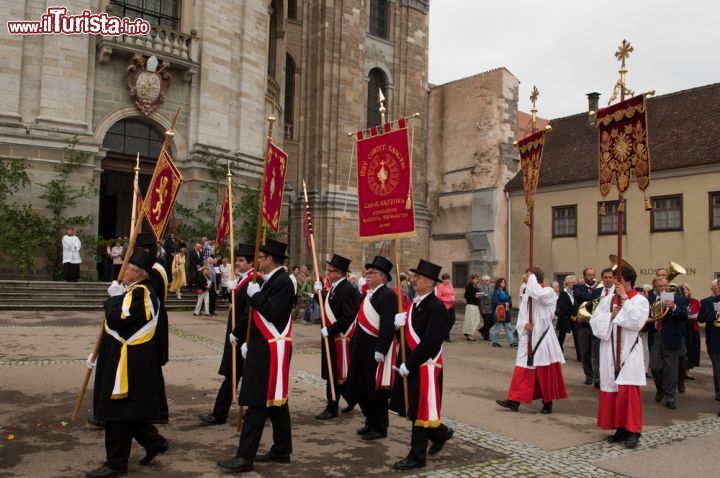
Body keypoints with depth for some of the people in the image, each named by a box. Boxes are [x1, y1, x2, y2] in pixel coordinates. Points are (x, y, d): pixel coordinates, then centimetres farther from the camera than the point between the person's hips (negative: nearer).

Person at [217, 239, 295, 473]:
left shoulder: (283, 282, -16)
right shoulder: (271, 280, 15)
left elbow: (272, 313, -25)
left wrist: (255, 294, -14)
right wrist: (250, 343, 18)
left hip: (272, 351, -10)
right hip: (264, 349, 10)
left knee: (257, 403, -7)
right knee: (274, 401, 14)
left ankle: (245, 457, -1)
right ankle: (282, 451, 23)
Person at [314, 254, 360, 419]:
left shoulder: (348, 290, -18)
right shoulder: (334, 288, 11)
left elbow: (348, 317, -24)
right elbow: (328, 307, 17)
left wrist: (330, 330, -22)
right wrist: (319, 292, 4)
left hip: (340, 338, -9)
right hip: (330, 337, 9)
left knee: (335, 374, 0)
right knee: (331, 373, 17)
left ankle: (332, 408, 11)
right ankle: (351, 398, 34)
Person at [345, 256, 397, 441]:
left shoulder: (387, 295, -15)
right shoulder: (369, 294, 15)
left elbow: (388, 326, -22)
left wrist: (380, 350, -24)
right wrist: (355, 345, 19)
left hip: (376, 350, -9)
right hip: (363, 349, 9)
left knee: (376, 390, 2)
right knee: (360, 388, 16)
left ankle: (380, 428, 17)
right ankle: (371, 422, 32)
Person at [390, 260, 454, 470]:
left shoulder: (436, 306, -18)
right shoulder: (414, 303, 10)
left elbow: (430, 341, -24)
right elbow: (407, 333, 15)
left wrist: (408, 364, -20)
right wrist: (397, 323, -8)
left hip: (426, 365, -9)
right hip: (411, 364, 9)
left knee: (421, 411, 1)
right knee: (412, 408, 17)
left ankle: (417, 457, 14)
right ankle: (441, 432, 39)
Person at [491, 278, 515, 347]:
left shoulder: (506, 292, 13)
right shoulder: (496, 292, -9)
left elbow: (510, 300, 16)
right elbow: (495, 301, -18)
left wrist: (508, 304, -6)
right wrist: (504, 304, -20)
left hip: (506, 312, 7)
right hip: (499, 312, -7)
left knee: (508, 327, 5)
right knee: (497, 328, 1)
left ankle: (511, 342, 6)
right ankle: (495, 341, 12)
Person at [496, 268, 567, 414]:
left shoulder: (548, 292, -7)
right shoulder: (527, 295, 12)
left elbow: (539, 295, -31)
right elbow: (521, 316, 12)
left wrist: (531, 279, -17)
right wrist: (524, 325, -10)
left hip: (543, 337, -6)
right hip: (528, 338, 6)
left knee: (545, 372, 3)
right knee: (523, 369, 3)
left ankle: (548, 402, 17)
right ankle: (515, 400, 3)